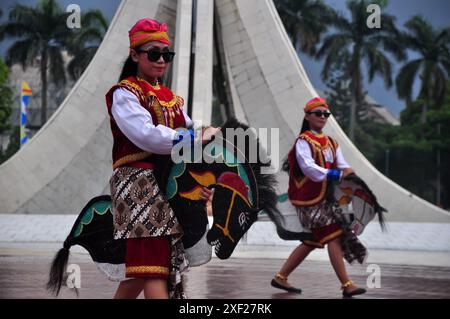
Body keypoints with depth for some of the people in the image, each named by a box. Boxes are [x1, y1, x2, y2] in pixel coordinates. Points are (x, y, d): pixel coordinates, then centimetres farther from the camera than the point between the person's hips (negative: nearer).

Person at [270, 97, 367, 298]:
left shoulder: (331, 143, 16)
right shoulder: (303, 141, -8)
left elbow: (343, 166, 6)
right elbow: (309, 168, -22)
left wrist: (347, 172, -18)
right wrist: (337, 175, -29)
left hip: (325, 197, 9)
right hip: (310, 198, -9)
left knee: (312, 241, 13)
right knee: (333, 237, -12)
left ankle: (280, 277, 22)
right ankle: (346, 285, -10)